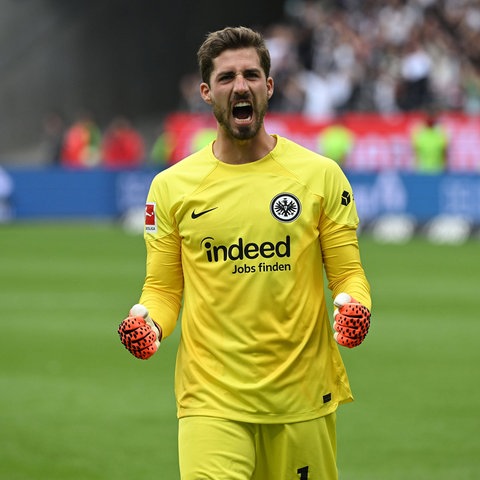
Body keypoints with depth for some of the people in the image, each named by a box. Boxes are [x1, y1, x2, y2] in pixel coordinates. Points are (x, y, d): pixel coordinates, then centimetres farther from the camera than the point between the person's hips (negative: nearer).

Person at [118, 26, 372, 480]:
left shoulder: (321, 175, 4)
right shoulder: (171, 186, 5)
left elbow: (348, 273, 7)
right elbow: (163, 287, 10)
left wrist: (353, 306, -14)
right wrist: (149, 323, -11)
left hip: (303, 401, 1)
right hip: (212, 403, -1)